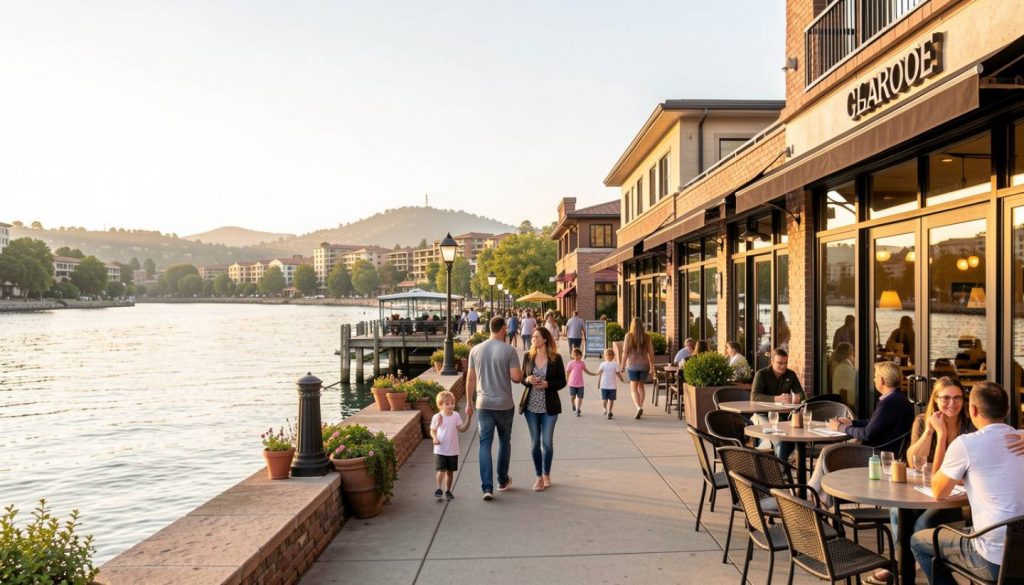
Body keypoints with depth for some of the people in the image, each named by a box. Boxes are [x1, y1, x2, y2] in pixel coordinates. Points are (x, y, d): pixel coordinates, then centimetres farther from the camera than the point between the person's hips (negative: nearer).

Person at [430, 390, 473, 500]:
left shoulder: (456, 416, 0)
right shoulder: (437, 417, -7)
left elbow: (462, 429, -4)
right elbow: (432, 431, 2)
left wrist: (468, 418, -13)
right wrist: (435, 438, -17)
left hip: (453, 450, 3)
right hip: (440, 450, -3)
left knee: (450, 471, 11)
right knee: (441, 470, -13)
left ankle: (448, 490, 25)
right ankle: (438, 489, 1)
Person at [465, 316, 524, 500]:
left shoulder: (476, 350, 1)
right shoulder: (509, 350, -10)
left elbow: (470, 379, 4)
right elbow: (517, 378, -14)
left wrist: (469, 403, 13)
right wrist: (521, 373, 10)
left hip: (484, 404, 2)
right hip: (505, 404, -2)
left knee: (485, 444, 3)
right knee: (504, 442, 17)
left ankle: (487, 487, -6)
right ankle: (503, 481, 29)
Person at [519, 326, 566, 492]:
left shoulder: (556, 358, -4)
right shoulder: (528, 356, 3)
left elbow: (562, 382, -2)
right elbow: (522, 378, 10)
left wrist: (547, 384, -18)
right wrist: (528, 380, -12)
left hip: (549, 406, -2)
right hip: (531, 405, 2)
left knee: (547, 442, 1)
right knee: (535, 442, 8)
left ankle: (546, 474, 23)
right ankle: (539, 477, 20)